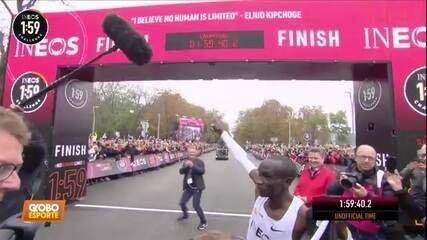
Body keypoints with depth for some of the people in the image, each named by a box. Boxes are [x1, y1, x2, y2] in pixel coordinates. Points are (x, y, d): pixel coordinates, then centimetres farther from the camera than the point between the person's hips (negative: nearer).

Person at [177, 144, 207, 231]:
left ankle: (204, 222, 11)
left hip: (197, 187, -6)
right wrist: (185, 166, -25)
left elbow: (202, 171, -23)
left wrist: (193, 166, -32)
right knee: (182, 203, 13)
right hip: (188, 187, 6)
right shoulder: (186, 162, 6)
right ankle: (185, 215, 45)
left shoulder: (200, 162, -8)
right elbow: (181, 172, -6)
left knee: (196, 205, -8)